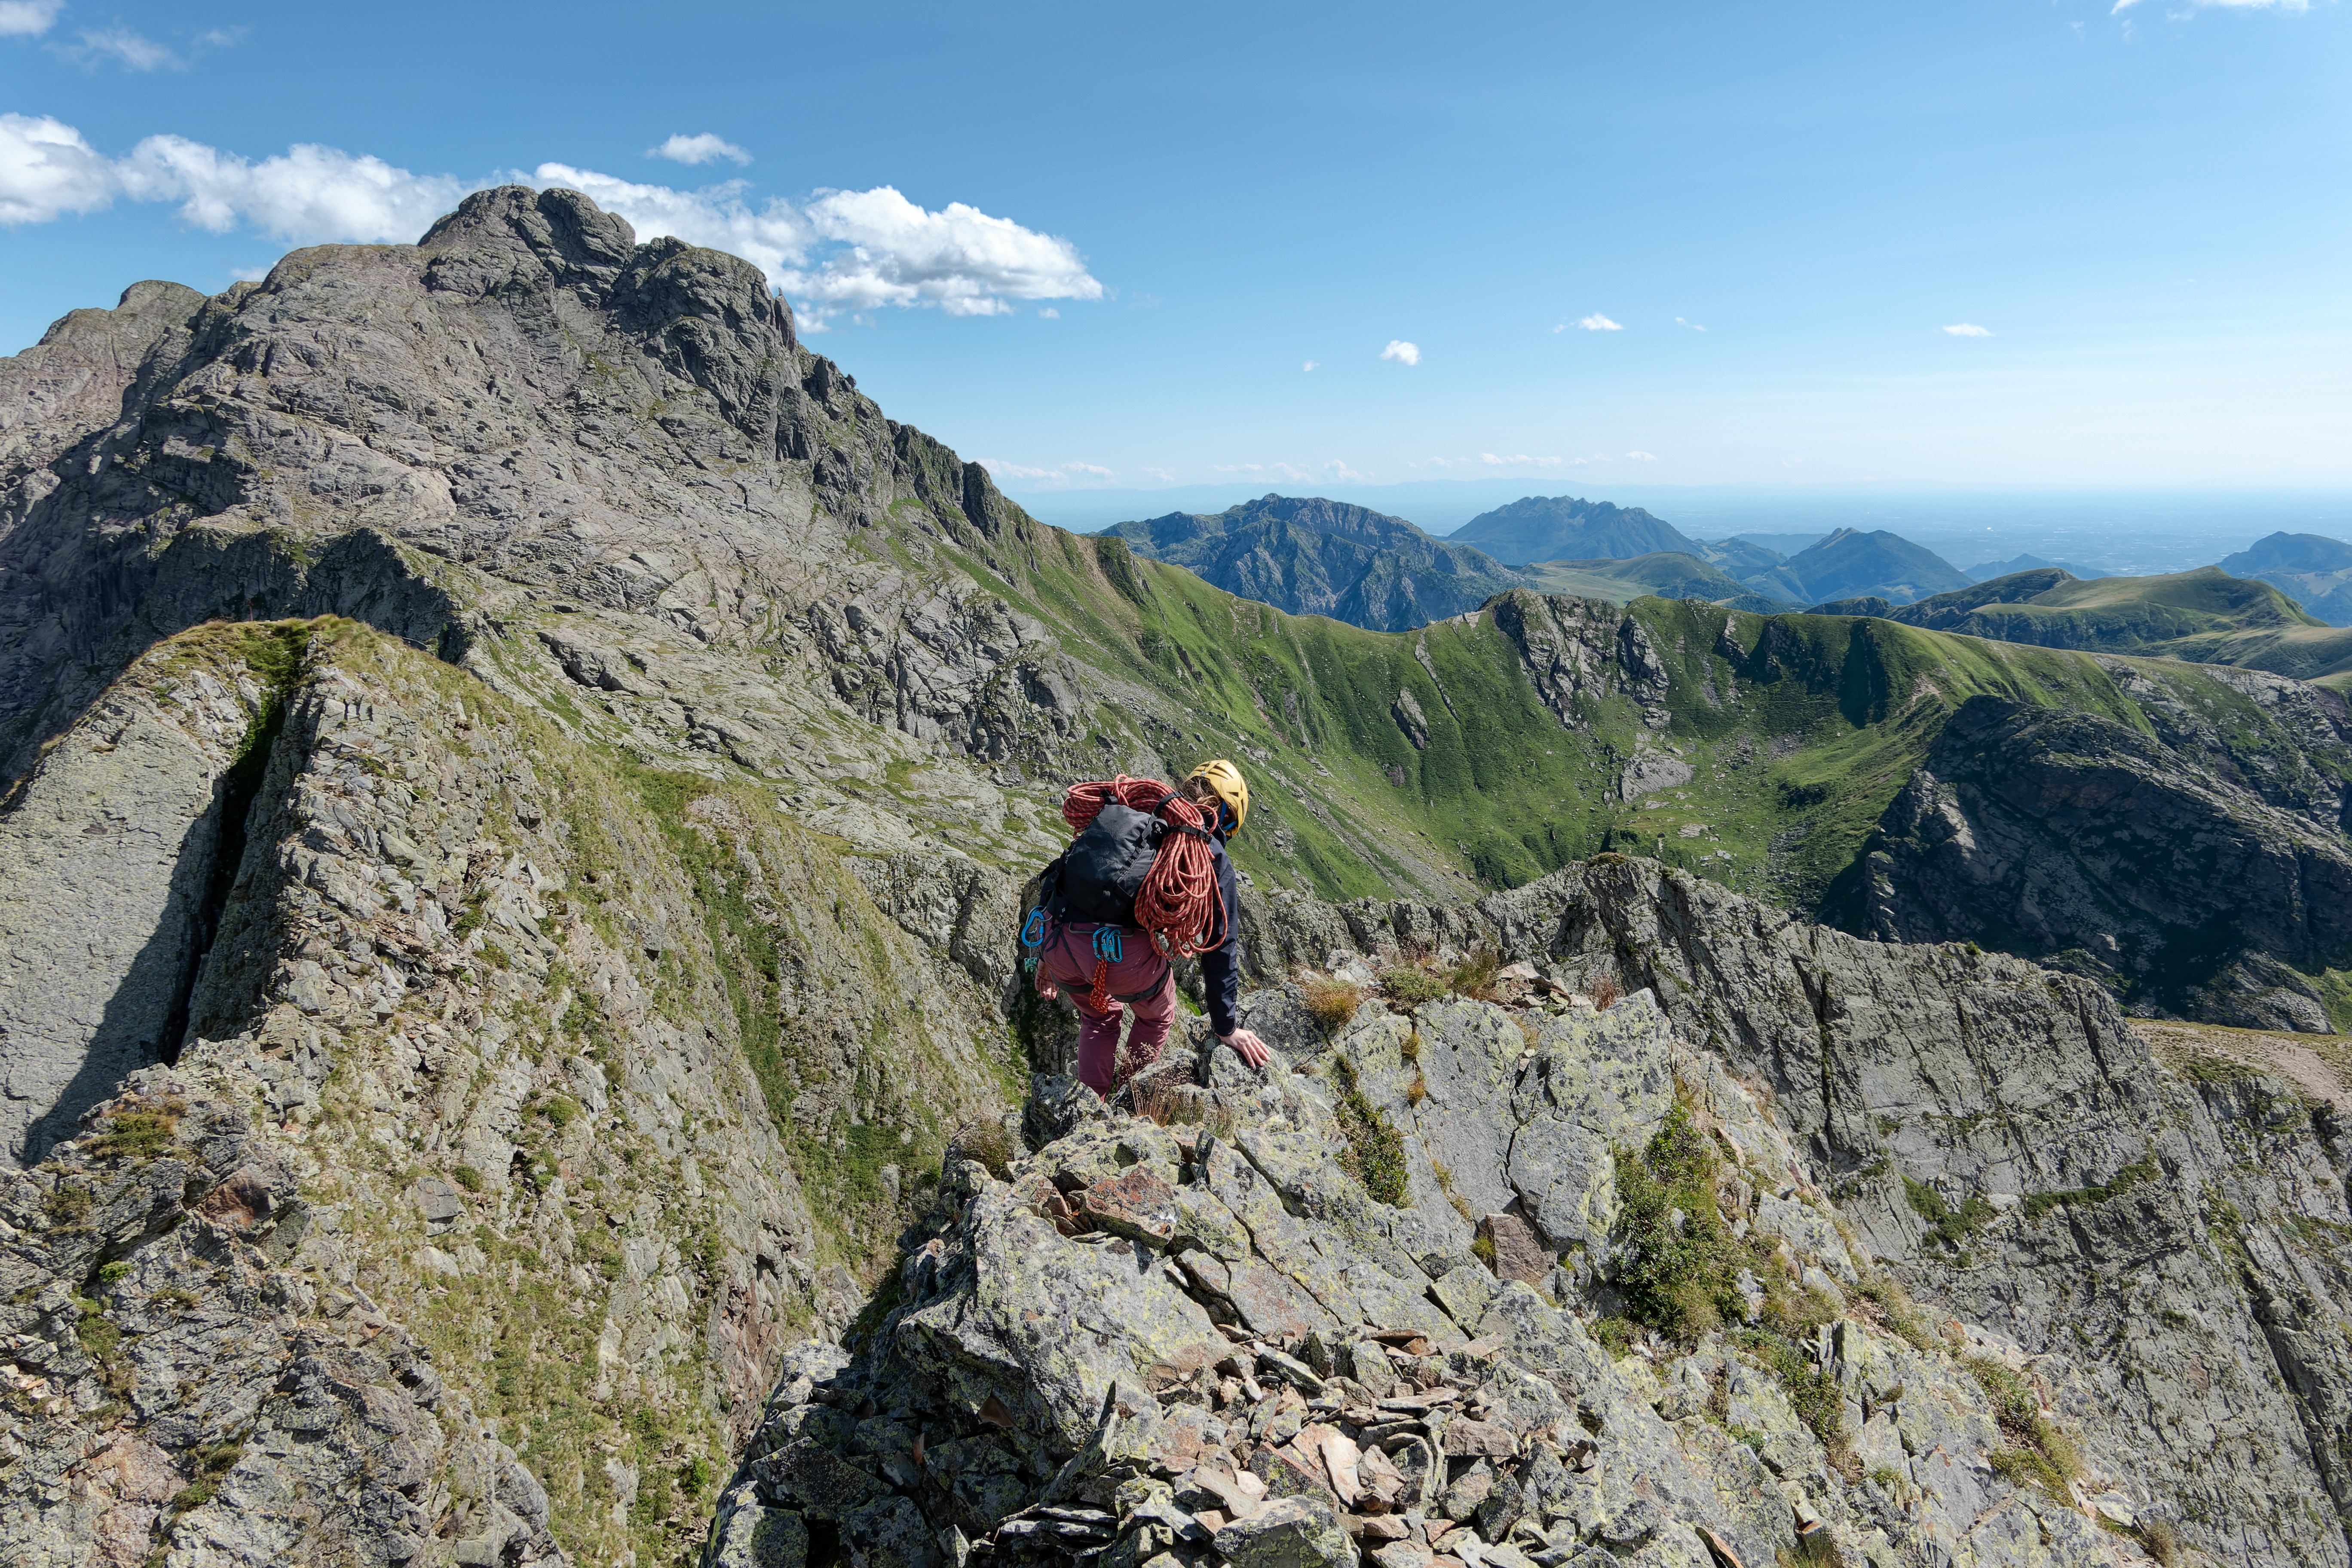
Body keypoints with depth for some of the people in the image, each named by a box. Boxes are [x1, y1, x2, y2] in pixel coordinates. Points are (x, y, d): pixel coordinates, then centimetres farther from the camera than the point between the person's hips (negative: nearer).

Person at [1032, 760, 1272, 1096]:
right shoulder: (1213, 857, 16)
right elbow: (1221, 948, 17)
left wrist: (1047, 956, 37)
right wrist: (1226, 1029, 25)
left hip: (1061, 943, 4)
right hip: (1127, 956, -4)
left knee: (1098, 1017, 37)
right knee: (1156, 1018, 33)